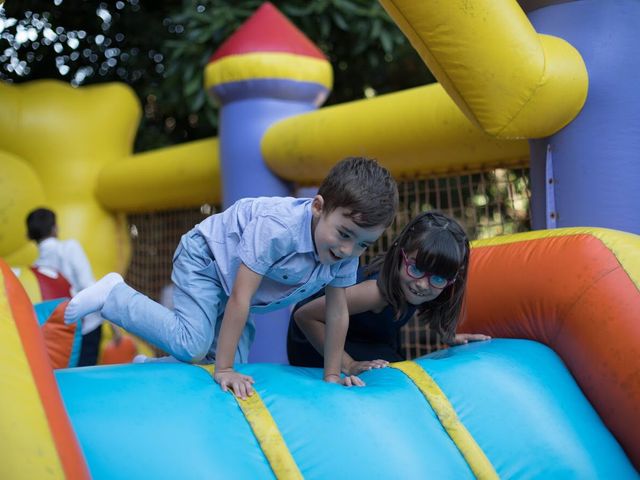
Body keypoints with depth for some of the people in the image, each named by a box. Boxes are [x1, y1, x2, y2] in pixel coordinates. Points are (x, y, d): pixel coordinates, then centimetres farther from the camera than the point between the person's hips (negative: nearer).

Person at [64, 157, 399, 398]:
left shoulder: (347, 251, -20)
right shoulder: (276, 227, -42)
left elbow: (338, 311, -9)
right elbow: (240, 298, -38)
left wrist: (332, 374, -6)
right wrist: (223, 369, -34)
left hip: (233, 276, 7)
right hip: (205, 258, -7)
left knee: (235, 363, 3)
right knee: (191, 344, -24)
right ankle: (114, 295, -3)